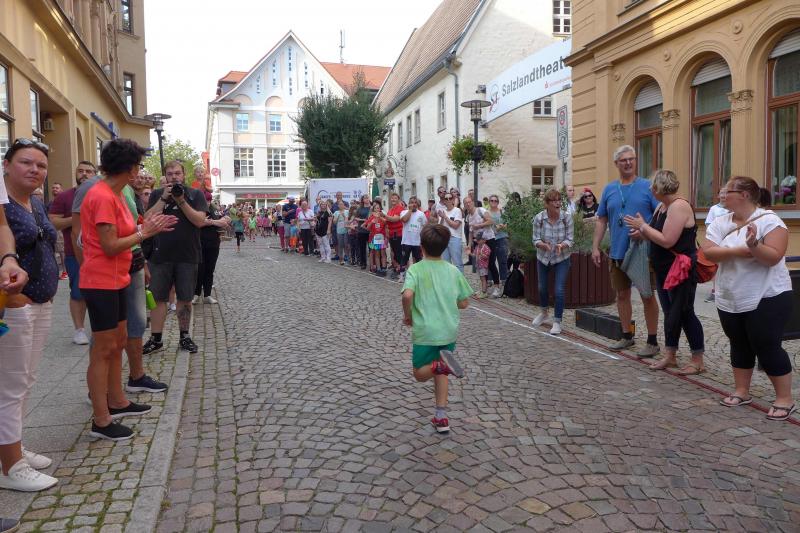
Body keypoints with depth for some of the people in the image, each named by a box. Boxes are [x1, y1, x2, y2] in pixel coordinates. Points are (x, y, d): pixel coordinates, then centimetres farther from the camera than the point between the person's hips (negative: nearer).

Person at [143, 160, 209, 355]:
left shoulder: (195, 195, 4)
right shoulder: (157, 194, 8)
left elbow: (200, 221, -9)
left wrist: (181, 200, -15)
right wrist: (164, 198, -11)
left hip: (187, 256, -1)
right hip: (160, 256, 1)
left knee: (185, 298, 7)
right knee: (158, 298, 4)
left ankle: (184, 337, 20)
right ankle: (155, 339, 13)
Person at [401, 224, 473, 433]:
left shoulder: (415, 269, -8)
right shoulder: (453, 270, 2)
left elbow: (407, 295, -26)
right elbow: (464, 303, 5)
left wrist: (407, 315, -8)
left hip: (425, 332, -4)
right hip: (449, 331, 4)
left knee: (420, 374, 13)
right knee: (440, 372, 21)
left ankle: (441, 363, -18)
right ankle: (441, 418, 16)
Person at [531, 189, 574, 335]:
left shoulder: (567, 217, -16)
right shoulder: (539, 218, -15)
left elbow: (570, 239, -13)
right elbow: (536, 240, -12)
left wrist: (561, 246, -33)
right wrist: (544, 245, -33)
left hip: (562, 259, -2)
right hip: (543, 258, 2)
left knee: (559, 290, -10)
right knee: (542, 288, 17)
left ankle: (557, 322, 5)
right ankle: (544, 312, 45)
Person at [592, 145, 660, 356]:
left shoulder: (647, 186, -3)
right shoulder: (609, 189, 9)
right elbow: (601, 220, 11)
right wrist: (595, 247, 5)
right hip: (617, 252, 4)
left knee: (647, 296, 2)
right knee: (622, 294, 13)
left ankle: (652, 341, 13)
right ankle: (627, 336, 27)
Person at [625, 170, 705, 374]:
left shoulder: (679, 206, -18)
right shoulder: (661, 207, 10)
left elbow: (667, 241, -26)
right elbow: (656, 237, 13)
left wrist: (643, 226, -17)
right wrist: (641, 230, -4)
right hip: (664, 271, 9)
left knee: (684, 313, -1)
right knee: (670, 313, 15)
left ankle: (698, 361, 10)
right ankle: (670, 356, 24)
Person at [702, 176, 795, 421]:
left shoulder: (769, 221, -11)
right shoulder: (720, 222, 3)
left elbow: (773, 257, -21)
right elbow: (708, 252, -9)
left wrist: (753, 246, -37)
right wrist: (738, 250, -21)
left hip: (767, 299, -5)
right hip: (729, 301, 6)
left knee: (767, 347, -3)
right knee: (739, 346, 14)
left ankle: (784, 399, 11)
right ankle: (742, 392, 27)